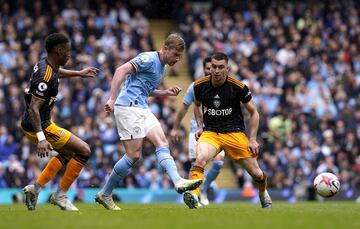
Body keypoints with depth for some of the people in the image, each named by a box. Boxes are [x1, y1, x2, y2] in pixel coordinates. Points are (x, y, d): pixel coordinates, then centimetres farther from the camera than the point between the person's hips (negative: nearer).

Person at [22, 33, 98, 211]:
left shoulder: (45, 64, 4)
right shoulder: (46, 77, -26)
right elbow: (33, 108, -31)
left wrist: (79, 73, 40)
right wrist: (41, 138, -38)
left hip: (29, 124, 10)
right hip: (40, 127, -10)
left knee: (67, 153, 26)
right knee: (84, 151, -3)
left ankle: (35, 188, 17)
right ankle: (60, 195, 3)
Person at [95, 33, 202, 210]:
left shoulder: (162, 68, 19)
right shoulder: (149, 59, -11)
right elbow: (121, 71, -19)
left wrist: (167, 92, 15)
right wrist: (112, 99, -26)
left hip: (142, 109, 9)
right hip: (129, 108, -9)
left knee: (161, 142, -6)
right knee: (134, 155, -9)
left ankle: (178, 181, -18)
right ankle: (104, 194, 1)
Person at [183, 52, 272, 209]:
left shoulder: (238, 87, -11)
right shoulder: (200, 86, -4)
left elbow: (253, 112, 2)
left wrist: (252, 139, -3)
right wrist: (200, 126, 8)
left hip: (235, 133, -1)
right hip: (210, 133, 1)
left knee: (256, 173, 4)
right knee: (200, 158, -32)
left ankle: (263, 194, 37)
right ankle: (193, 195, -43)